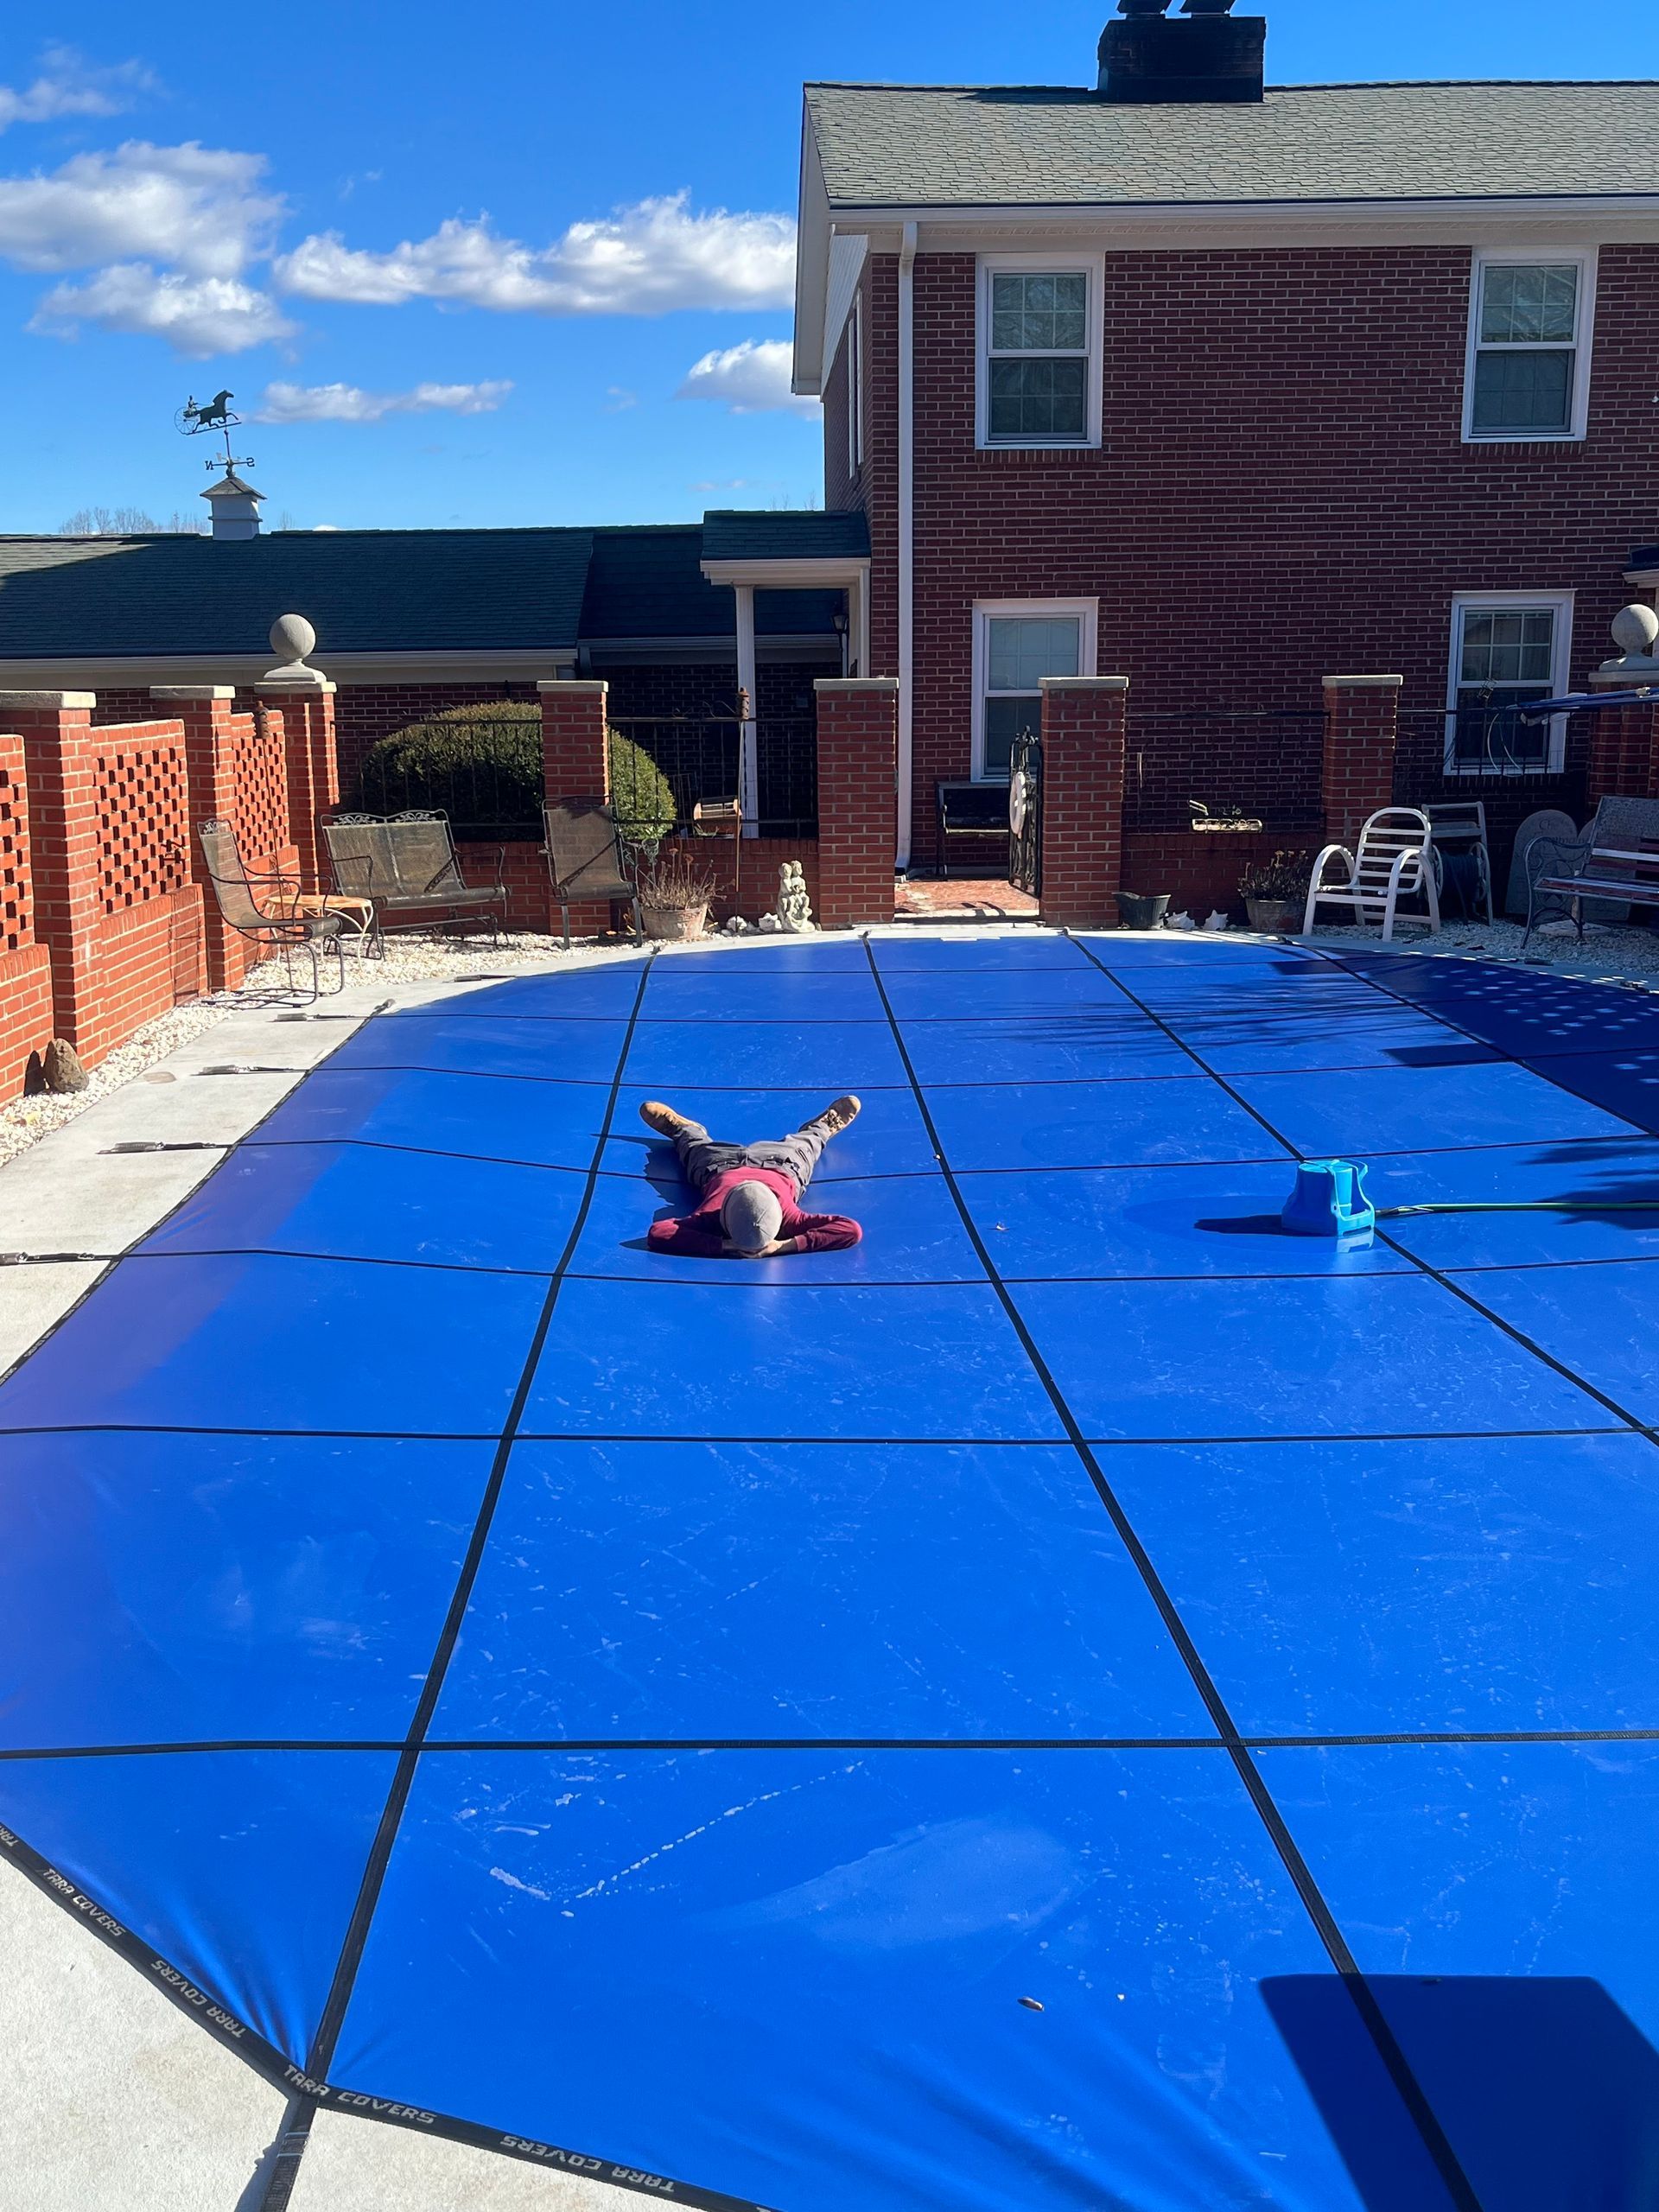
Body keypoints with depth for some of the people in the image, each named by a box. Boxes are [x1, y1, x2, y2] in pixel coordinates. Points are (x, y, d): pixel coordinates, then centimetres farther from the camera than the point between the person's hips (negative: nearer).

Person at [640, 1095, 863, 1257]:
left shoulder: (788, 1218, -49)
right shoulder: (710, 1216, -49)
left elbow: (852, 1230, -54)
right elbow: (656, 1232, -59)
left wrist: (784, 1245, -60)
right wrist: (725, 1246, -61)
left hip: (782, 1166, 0)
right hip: (722, 1166, 0)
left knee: (804, 1144, 35)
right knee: (697, 1148, 35)